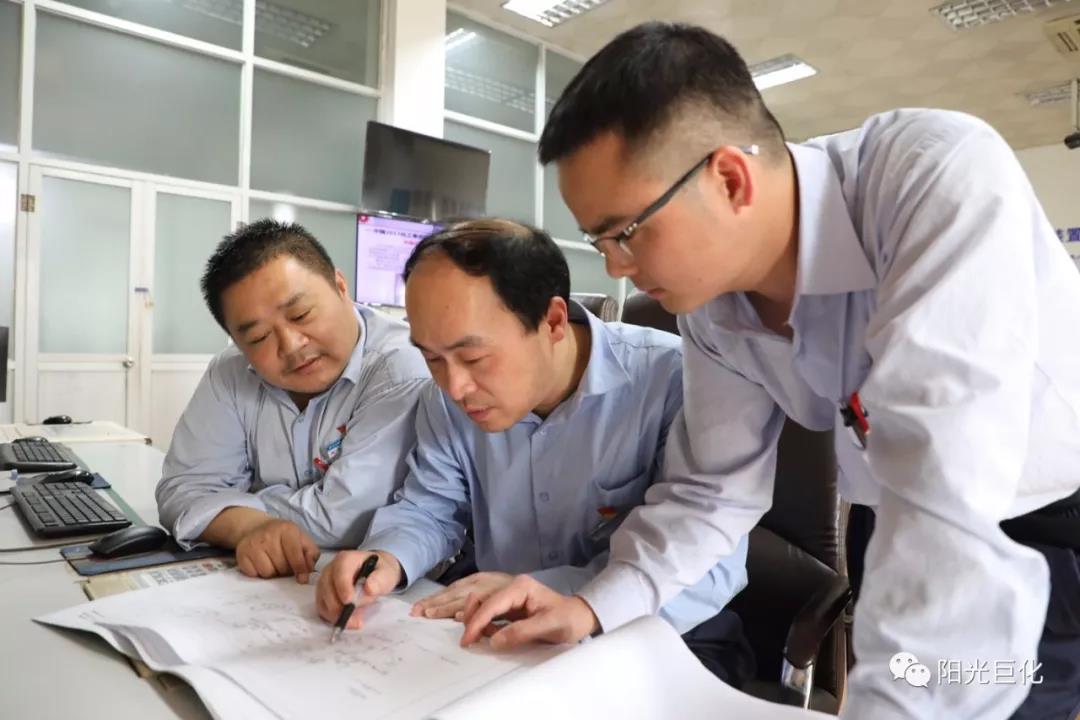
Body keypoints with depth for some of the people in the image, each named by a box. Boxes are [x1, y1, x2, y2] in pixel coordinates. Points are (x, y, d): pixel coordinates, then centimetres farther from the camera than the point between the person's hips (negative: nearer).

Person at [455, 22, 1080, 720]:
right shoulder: (710, 304, -13)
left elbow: (947, 498, -40)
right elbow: (712, 487, -6)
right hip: (917, 545, 5)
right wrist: (593, 606, -17)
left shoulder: (942, 179, -33)